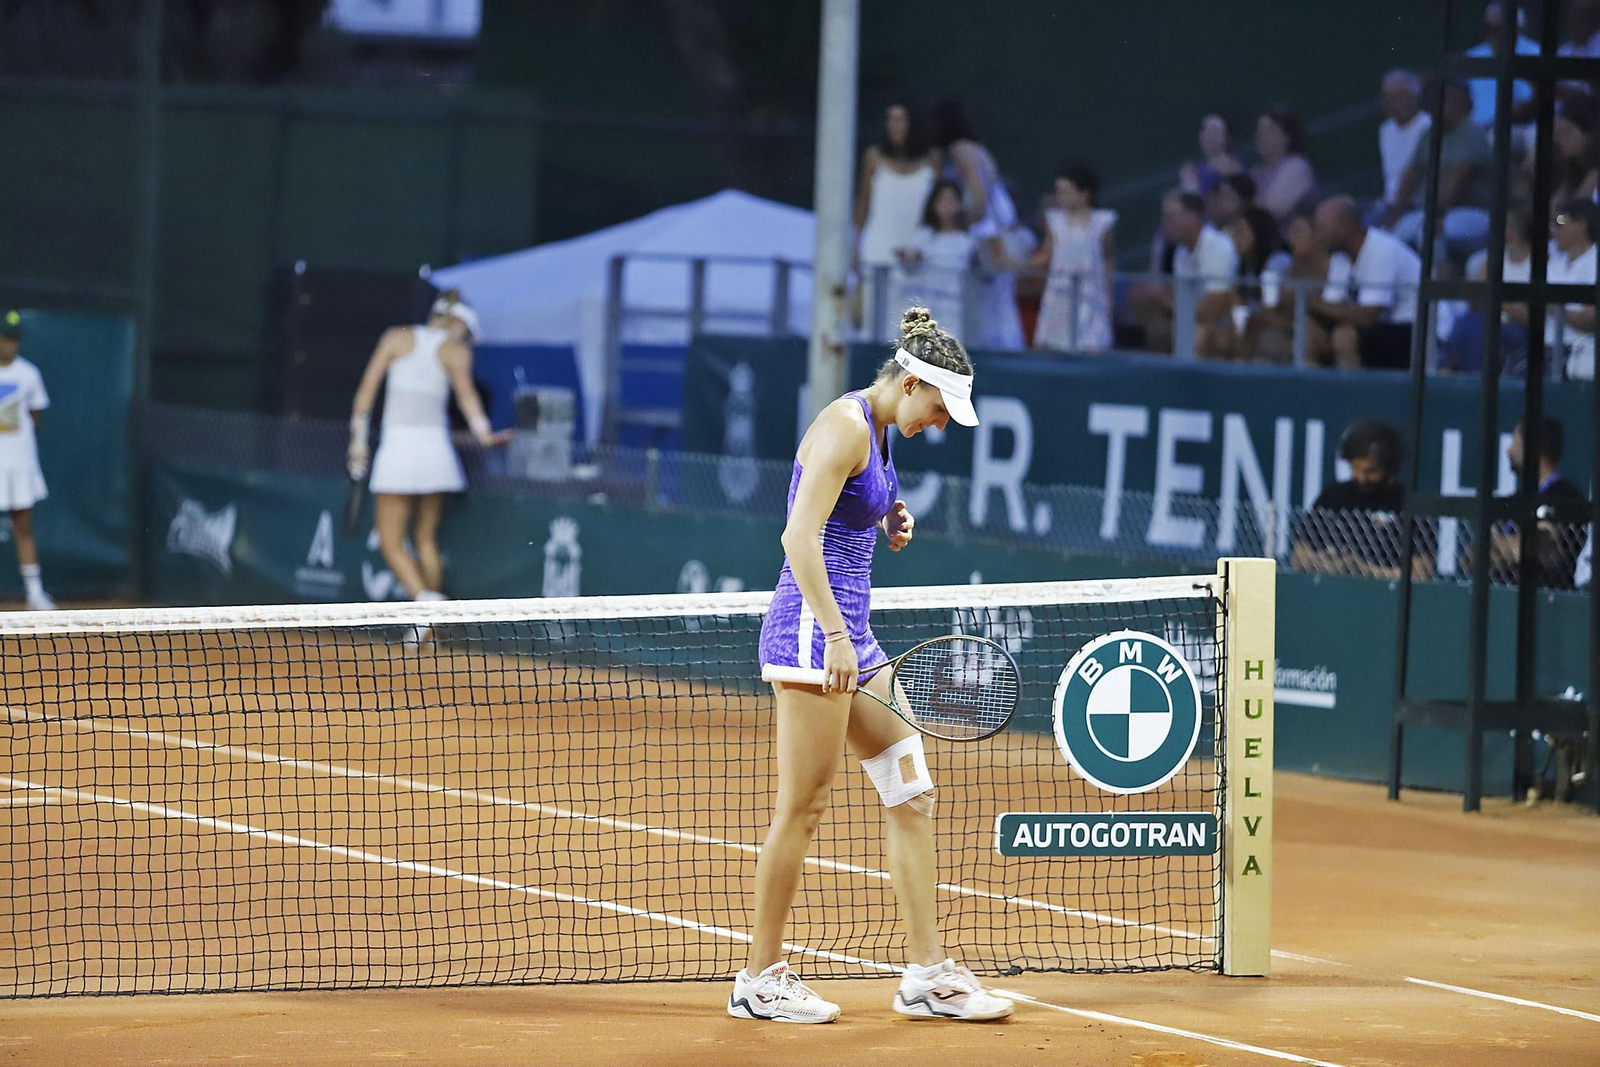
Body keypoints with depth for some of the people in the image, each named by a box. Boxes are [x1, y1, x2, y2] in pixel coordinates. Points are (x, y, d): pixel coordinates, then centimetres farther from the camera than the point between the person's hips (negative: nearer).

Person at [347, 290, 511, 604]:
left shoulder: (396, 337, 7)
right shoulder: (456, 351, 3)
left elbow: (367, 387, 4)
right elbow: (466, 393, -16)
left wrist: (358, 440, 8)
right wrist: (484, 434, -25)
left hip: (397, 448, -1)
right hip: (435, 447, 1)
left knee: (392, 544, 0)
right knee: (426, 540, 14)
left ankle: (427, 603, -22)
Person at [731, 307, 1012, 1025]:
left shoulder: (879, 432, 15)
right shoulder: (845, 427, -14)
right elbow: (799, 538, -21)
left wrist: (889, 519, 8)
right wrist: (835, 634, -25)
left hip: (849, 635, 10)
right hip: (811, 631, -10)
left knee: (911, 796, 7)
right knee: (803, 808, -5)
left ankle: (927, 974, 10)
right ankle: (760, 978, 4)